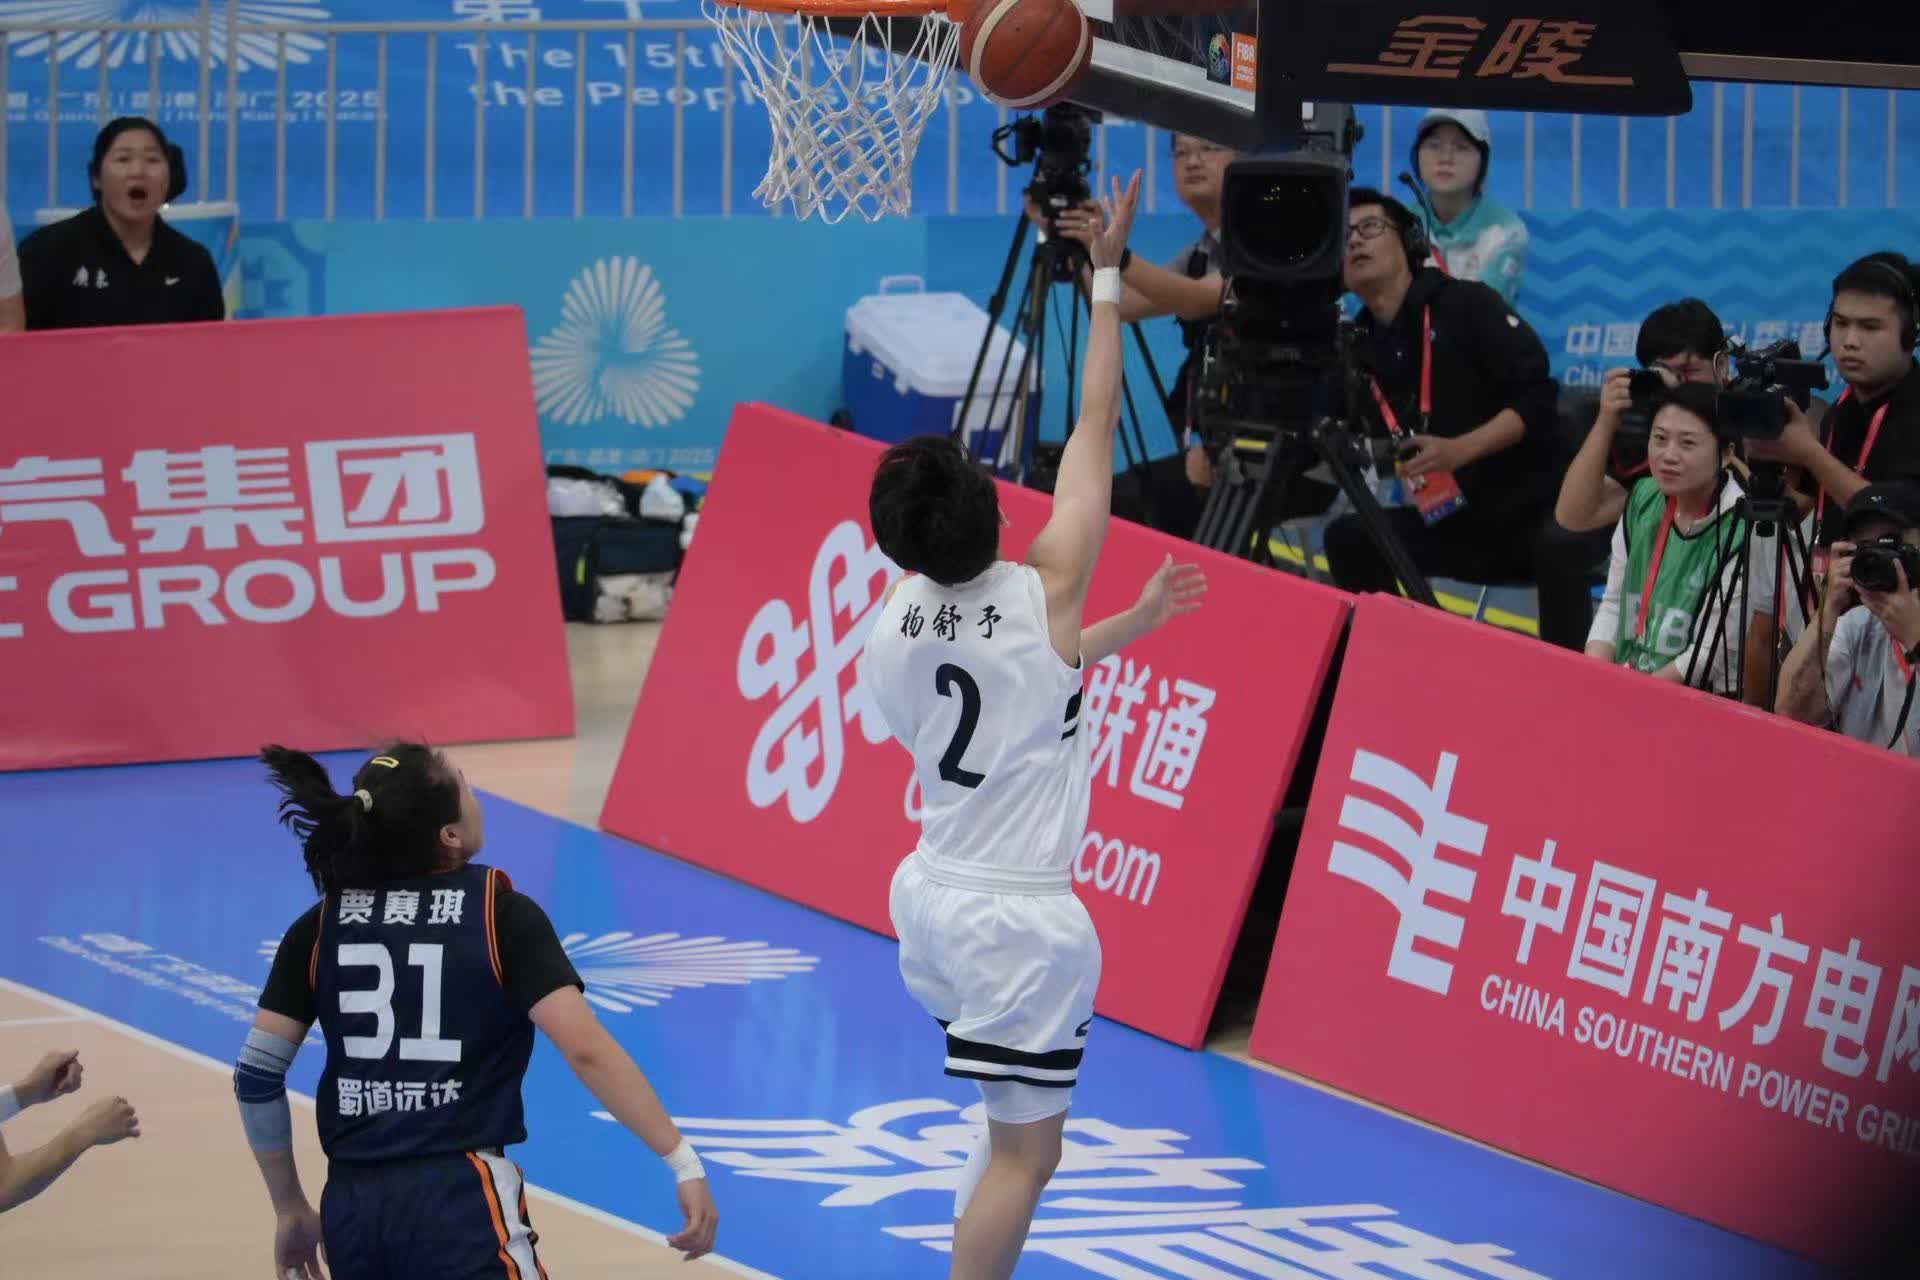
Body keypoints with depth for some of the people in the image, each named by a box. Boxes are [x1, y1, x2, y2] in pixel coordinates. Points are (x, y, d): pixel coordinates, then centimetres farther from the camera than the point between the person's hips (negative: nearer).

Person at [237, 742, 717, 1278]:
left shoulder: (322, 927, 6)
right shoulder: (501, 915, -5)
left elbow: (256, 1075, 7)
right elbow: (586, 1049, -15)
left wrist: (290, 1209, 18)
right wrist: (684, 1163, -14)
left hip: (351, 1209, 5)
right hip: (461, 1201, -5)